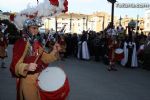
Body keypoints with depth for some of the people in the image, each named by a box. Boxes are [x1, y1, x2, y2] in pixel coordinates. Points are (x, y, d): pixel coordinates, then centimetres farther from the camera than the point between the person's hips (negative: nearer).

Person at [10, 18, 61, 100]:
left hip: (39, 78, 7)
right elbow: (16, 64, -20)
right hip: (27, 80, -7)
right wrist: (26, 67, -39)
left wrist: (54, 51, -13)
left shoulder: (37, 43, 6)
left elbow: (45, 58, 3)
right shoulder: (20, 43, -15)